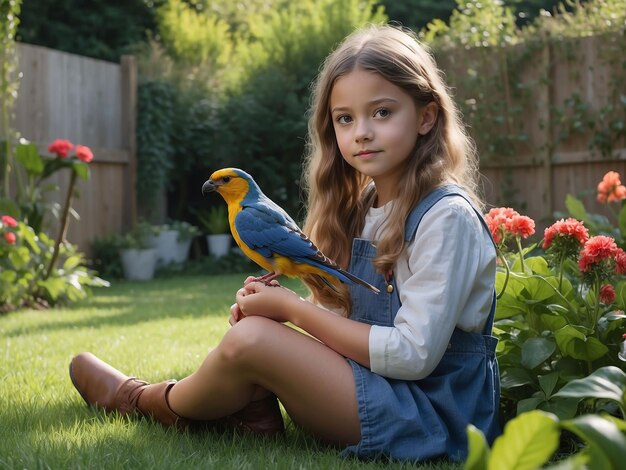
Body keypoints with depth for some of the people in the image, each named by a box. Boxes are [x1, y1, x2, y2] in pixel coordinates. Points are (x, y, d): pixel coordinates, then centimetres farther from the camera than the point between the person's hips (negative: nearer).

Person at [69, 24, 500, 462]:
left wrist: (291, 308, -17)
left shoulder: (447, 216, -17)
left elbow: (412, 355, -22)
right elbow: (348, 317, 10)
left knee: (250, 340, -18)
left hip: (434, 419, -9)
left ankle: (145, 400, 9)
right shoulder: (361, 208, 8)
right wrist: (270, 304, -9)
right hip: (377, 388, 9)